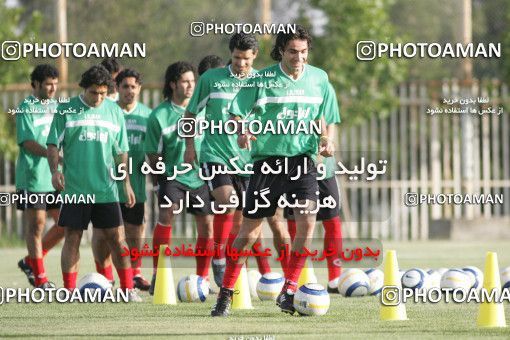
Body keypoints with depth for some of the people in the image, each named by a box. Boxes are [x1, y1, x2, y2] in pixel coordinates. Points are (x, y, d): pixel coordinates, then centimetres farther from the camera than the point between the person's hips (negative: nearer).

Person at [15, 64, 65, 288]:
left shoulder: (56, 107, 13)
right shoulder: (26, 108, -9)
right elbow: (28, 143, -18)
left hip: (54, 177, 7)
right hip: (32, 179, -7)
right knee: (36, 226, -2)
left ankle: (30, 261, 21)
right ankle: (40, 279, 4)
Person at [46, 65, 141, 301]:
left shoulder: (114, 112, 7)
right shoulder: (67, 110, 0)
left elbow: (121, 152, 13)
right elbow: (53, 144, 1)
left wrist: (126, 183, 10)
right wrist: (54, 171, -15)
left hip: (106, 188, 2)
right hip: (75, 189, -2)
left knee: (116, 238, 0)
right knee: (72, 238, -1)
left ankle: (128, 288, 9)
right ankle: (69, 291, 5)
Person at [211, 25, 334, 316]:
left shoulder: (318, 78, 6)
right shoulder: (262, 81, -5)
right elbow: (237, 114, -3)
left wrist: (324, 139, 0)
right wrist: (243, 132, -23)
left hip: (303, 159, 2)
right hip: (268, 159, -2)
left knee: (307, 222, -17)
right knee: (250, 231, 0)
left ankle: (288, 293, -6)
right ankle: (226, 294, 14)